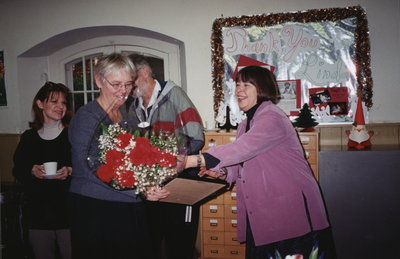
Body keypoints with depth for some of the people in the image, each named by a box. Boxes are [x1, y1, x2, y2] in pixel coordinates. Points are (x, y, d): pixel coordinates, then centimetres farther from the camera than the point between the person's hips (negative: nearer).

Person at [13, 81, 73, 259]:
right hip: (38, 214, 3)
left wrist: (70, 171, -18)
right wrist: (31, 171, -8)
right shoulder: (28, 137, 9)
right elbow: (17, 170, 12)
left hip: (69, 213, -3)